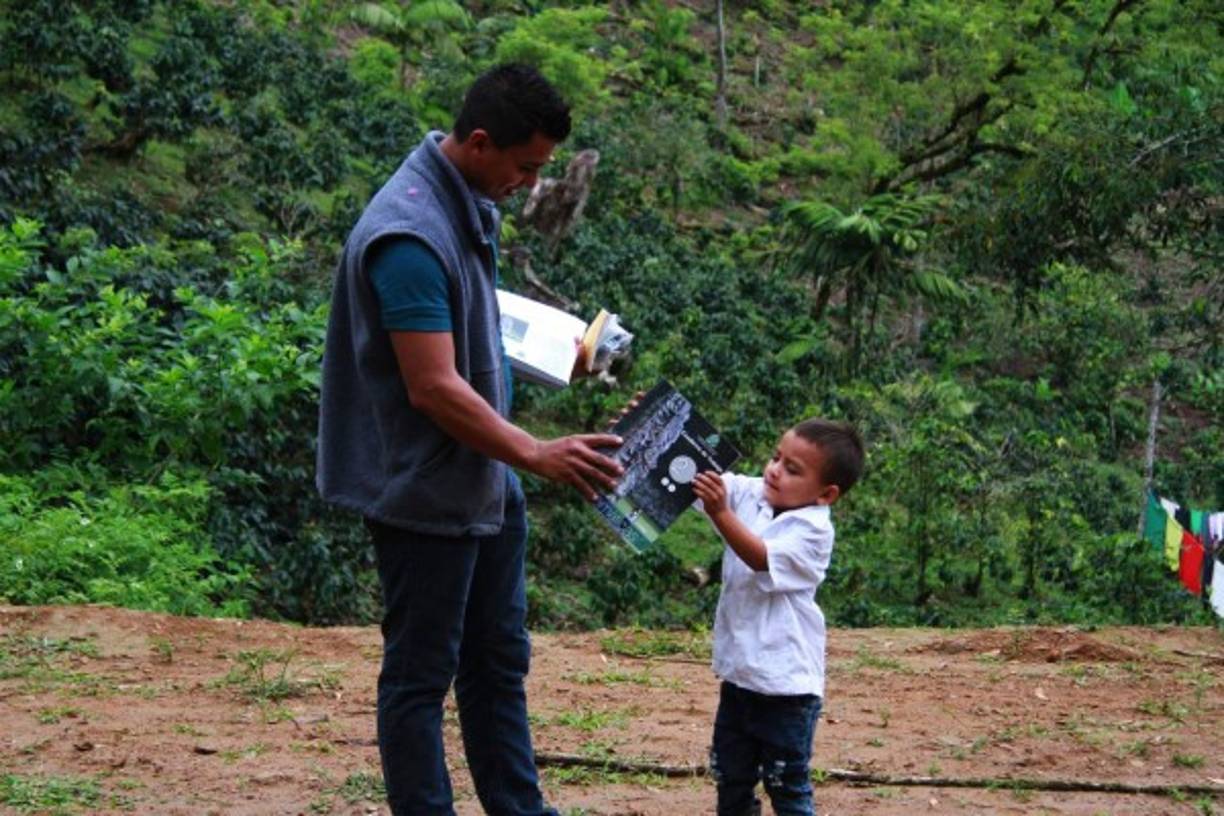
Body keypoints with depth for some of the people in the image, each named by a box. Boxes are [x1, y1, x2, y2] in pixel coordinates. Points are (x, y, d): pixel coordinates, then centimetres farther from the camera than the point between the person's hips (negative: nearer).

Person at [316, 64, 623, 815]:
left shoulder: (473, 203, 4)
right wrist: (536, 454, -23)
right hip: (426, 492, -10)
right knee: (421, 673, 2)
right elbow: (434, 389, -27)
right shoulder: (411, 234, -26)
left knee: (499, 661, 17)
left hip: (486, 483, 10)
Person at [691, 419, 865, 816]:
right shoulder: (750, 494, 2)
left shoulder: (811, 529, -17)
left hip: (786, 684, -7)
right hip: (740, 674, 7)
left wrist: (721, 513, -44)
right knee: (731, 779, 18)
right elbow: (696, 472, -5)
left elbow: (762, 558, -31)